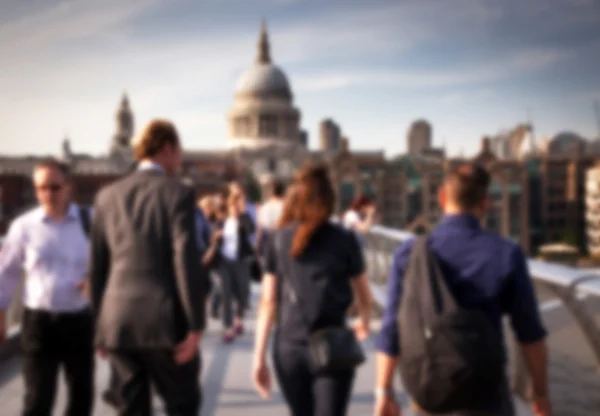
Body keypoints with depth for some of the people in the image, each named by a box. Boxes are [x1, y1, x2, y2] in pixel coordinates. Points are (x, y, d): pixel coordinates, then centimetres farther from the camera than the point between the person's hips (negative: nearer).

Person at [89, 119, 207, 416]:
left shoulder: (108, 196, 8)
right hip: (164, 321, -5)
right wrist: (195, 325, -11)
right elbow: (186, 263, -14)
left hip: (117, 321, 5)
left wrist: (101, 324, 18)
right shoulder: (178, 193, -7)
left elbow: (97, 266, 10)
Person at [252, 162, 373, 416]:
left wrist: (259, 357, 2)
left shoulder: (278, 240, 1)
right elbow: (364, 297, 12)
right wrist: (364, 322, 33)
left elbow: (268, 303, -2)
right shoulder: (344, 241, -2)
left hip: (288, 349, 3)